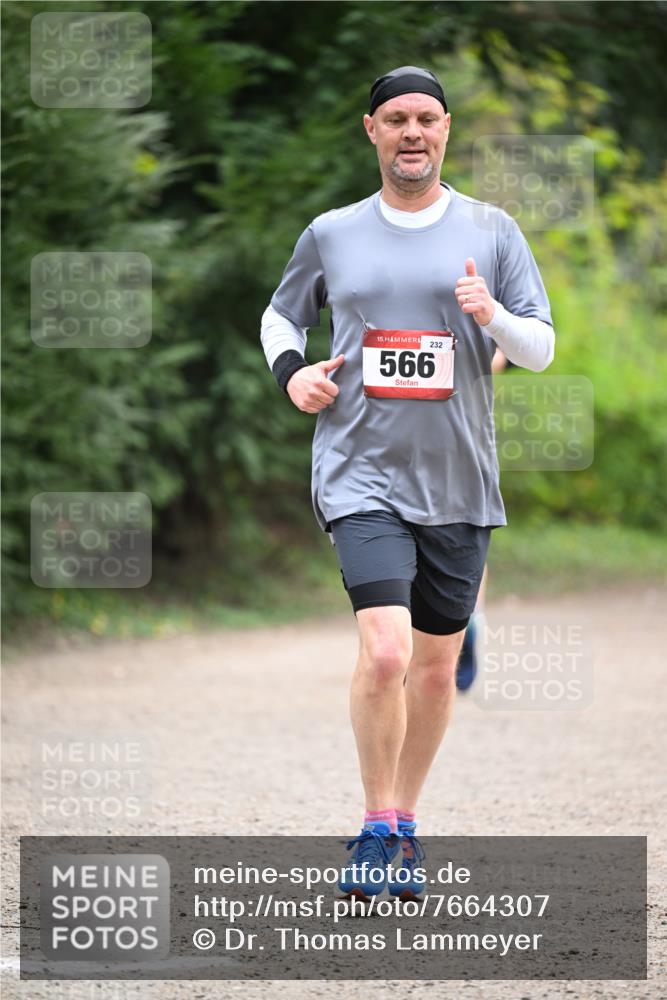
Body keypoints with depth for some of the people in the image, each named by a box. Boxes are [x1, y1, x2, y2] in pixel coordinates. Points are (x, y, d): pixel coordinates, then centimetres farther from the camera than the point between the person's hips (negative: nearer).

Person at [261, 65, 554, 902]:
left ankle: (404, 824, 27)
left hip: (458, 482, 2)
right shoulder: (331, 235, 6)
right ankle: (377, 830, -4)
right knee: (385, 652, -19)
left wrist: (494, 317, -17)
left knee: (436, 667, 9)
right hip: (362, 476, -2)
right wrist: (291, 371, 2)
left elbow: (542, 351, 3)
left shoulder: (490, 231, 4)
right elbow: (281, 313, 23)